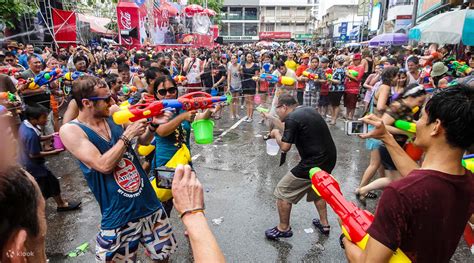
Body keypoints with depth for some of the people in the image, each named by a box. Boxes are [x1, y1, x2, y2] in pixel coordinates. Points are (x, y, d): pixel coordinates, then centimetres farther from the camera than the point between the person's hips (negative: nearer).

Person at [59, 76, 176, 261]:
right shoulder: (71, 130, -14)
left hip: (149, 204, 5)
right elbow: (104, 165, -25)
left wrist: (153, 125, -9)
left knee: (162, 255, 20)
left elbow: (143, 141, 10)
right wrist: (128, 134, -21)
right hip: (119, 216, -4)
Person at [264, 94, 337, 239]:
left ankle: (283, 229, 22)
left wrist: (276, 134, 2)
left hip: (313, 163, -9)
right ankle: (324, 224, 42)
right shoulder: (309, 110, 11)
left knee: (282, 192, 7)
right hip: (329, 159, 9)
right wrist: (271, 119, 30)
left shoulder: (292, 118, -16)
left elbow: (285, 147, -16)